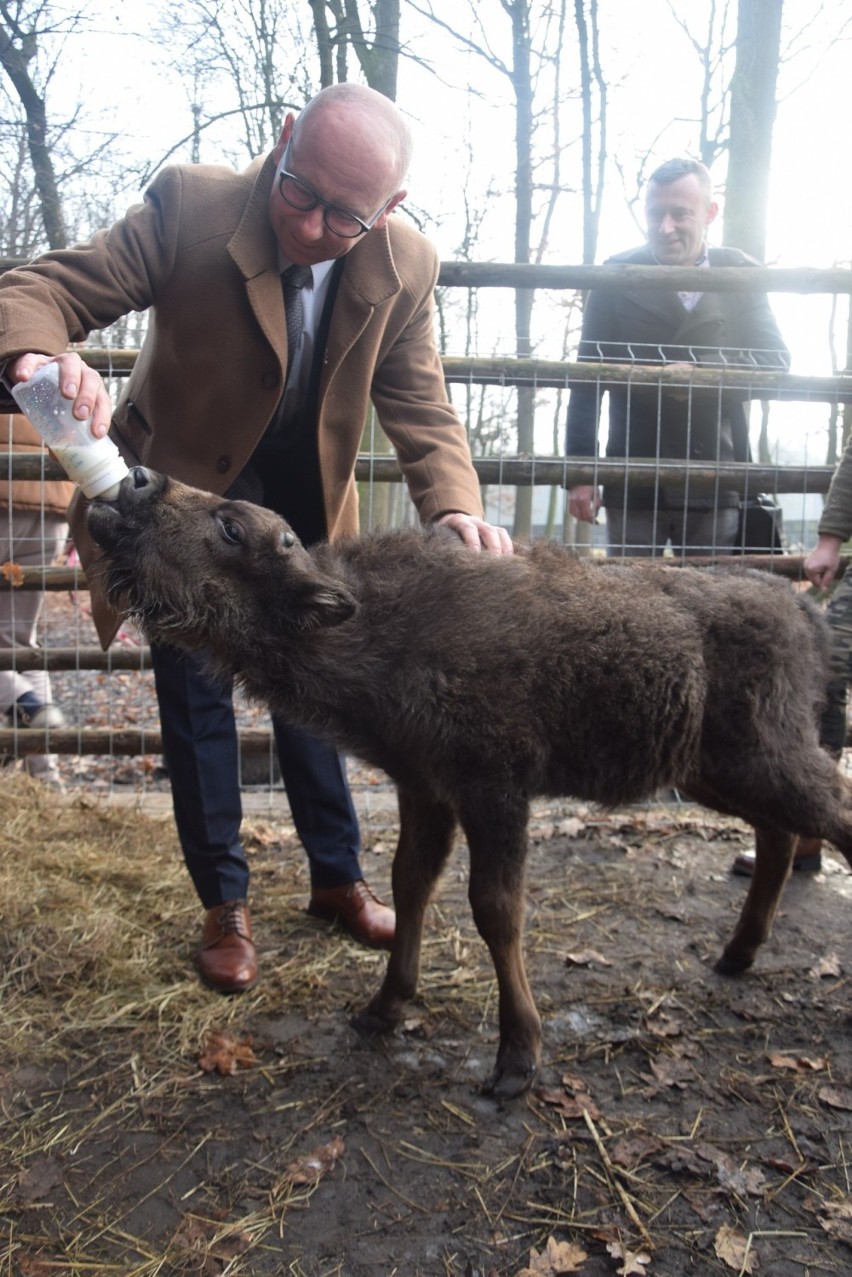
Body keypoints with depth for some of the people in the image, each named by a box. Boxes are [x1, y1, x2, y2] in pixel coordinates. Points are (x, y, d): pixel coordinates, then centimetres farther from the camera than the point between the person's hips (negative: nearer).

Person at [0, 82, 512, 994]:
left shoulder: (404, 269, -16)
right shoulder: (189, 204, -24)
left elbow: (420, 408, -13)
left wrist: (454, 508, -34)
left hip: (302, 507, 2)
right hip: (183, 494, -2)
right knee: (195, 699, 3)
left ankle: (336, 878, 30)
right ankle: (224, 903, 21)